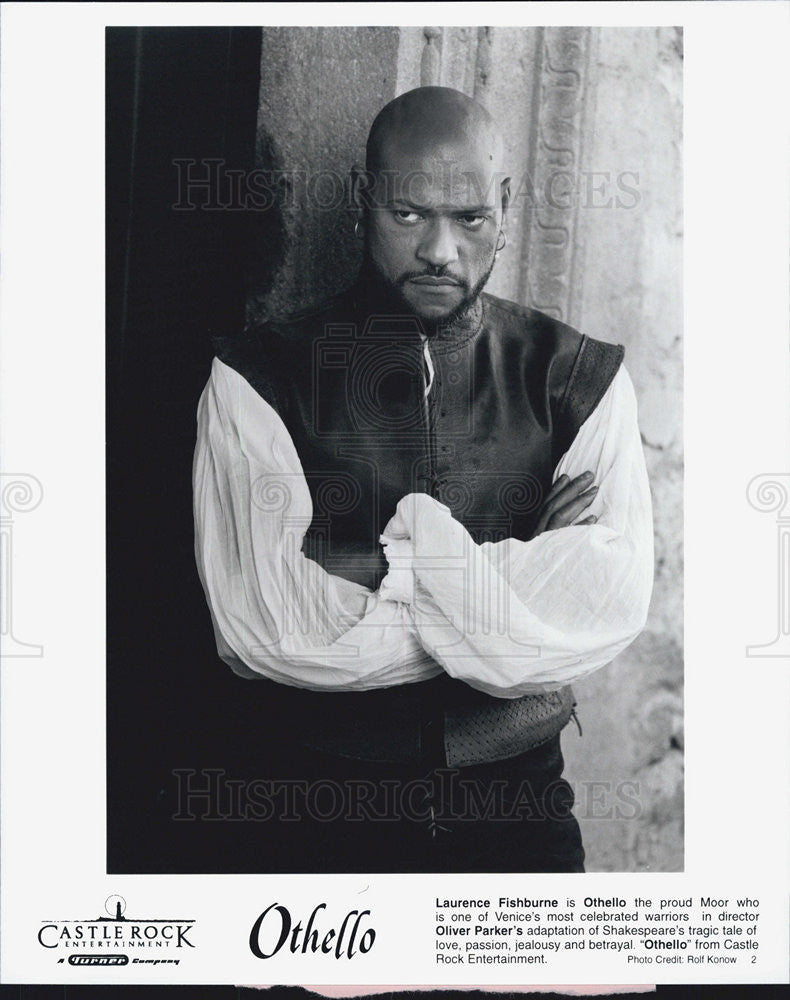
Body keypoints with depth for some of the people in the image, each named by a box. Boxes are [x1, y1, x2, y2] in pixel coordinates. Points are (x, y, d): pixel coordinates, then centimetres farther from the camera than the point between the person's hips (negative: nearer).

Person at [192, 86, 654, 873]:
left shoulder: (580, 381, 3)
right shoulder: (255, 380, -3)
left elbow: (607, 611, -10)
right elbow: (262, 628, -14)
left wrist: (389, 559, -14)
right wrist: (514, 580, -10)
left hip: (517, 804, 0)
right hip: (329, 806, 0)